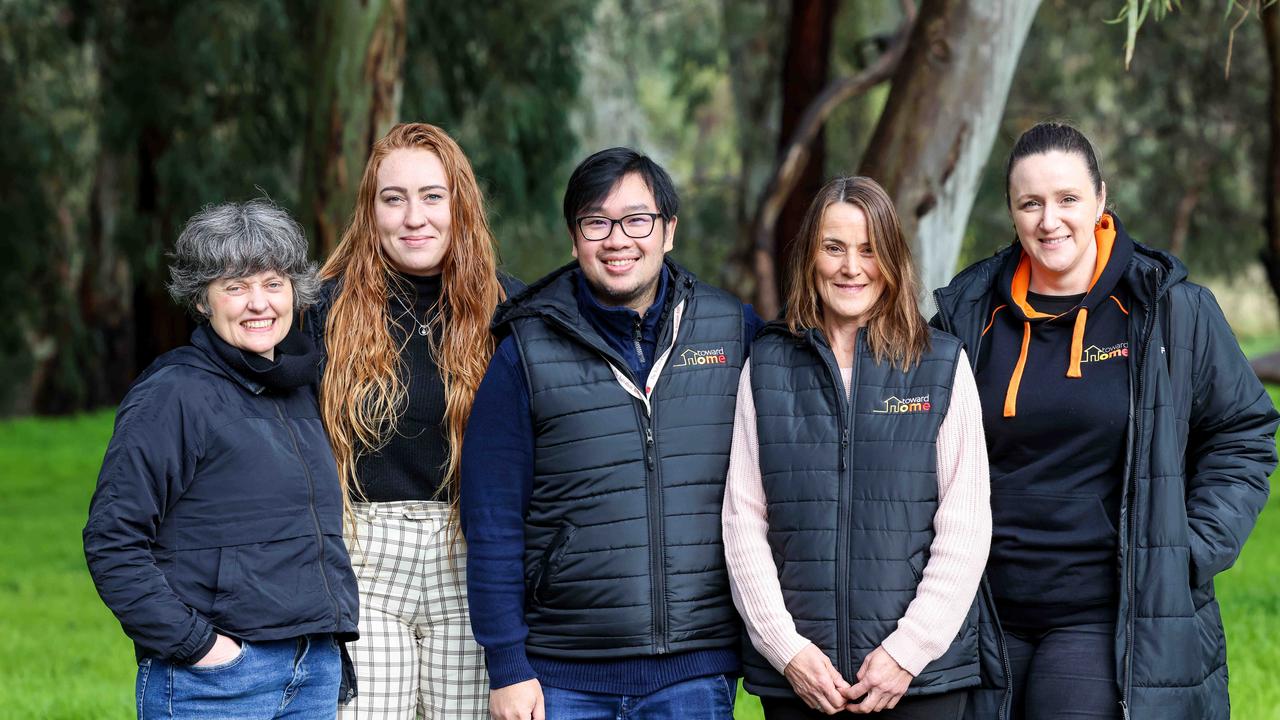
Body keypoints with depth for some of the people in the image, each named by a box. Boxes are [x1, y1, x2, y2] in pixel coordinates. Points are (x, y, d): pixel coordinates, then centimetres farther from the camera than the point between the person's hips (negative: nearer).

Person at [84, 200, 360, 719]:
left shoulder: (301, 393, 14)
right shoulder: (172, 395, -8)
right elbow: (112, 543, -13)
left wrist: (332, 626, 13)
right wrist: (194, 645, -16)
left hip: (317, 673, 7)